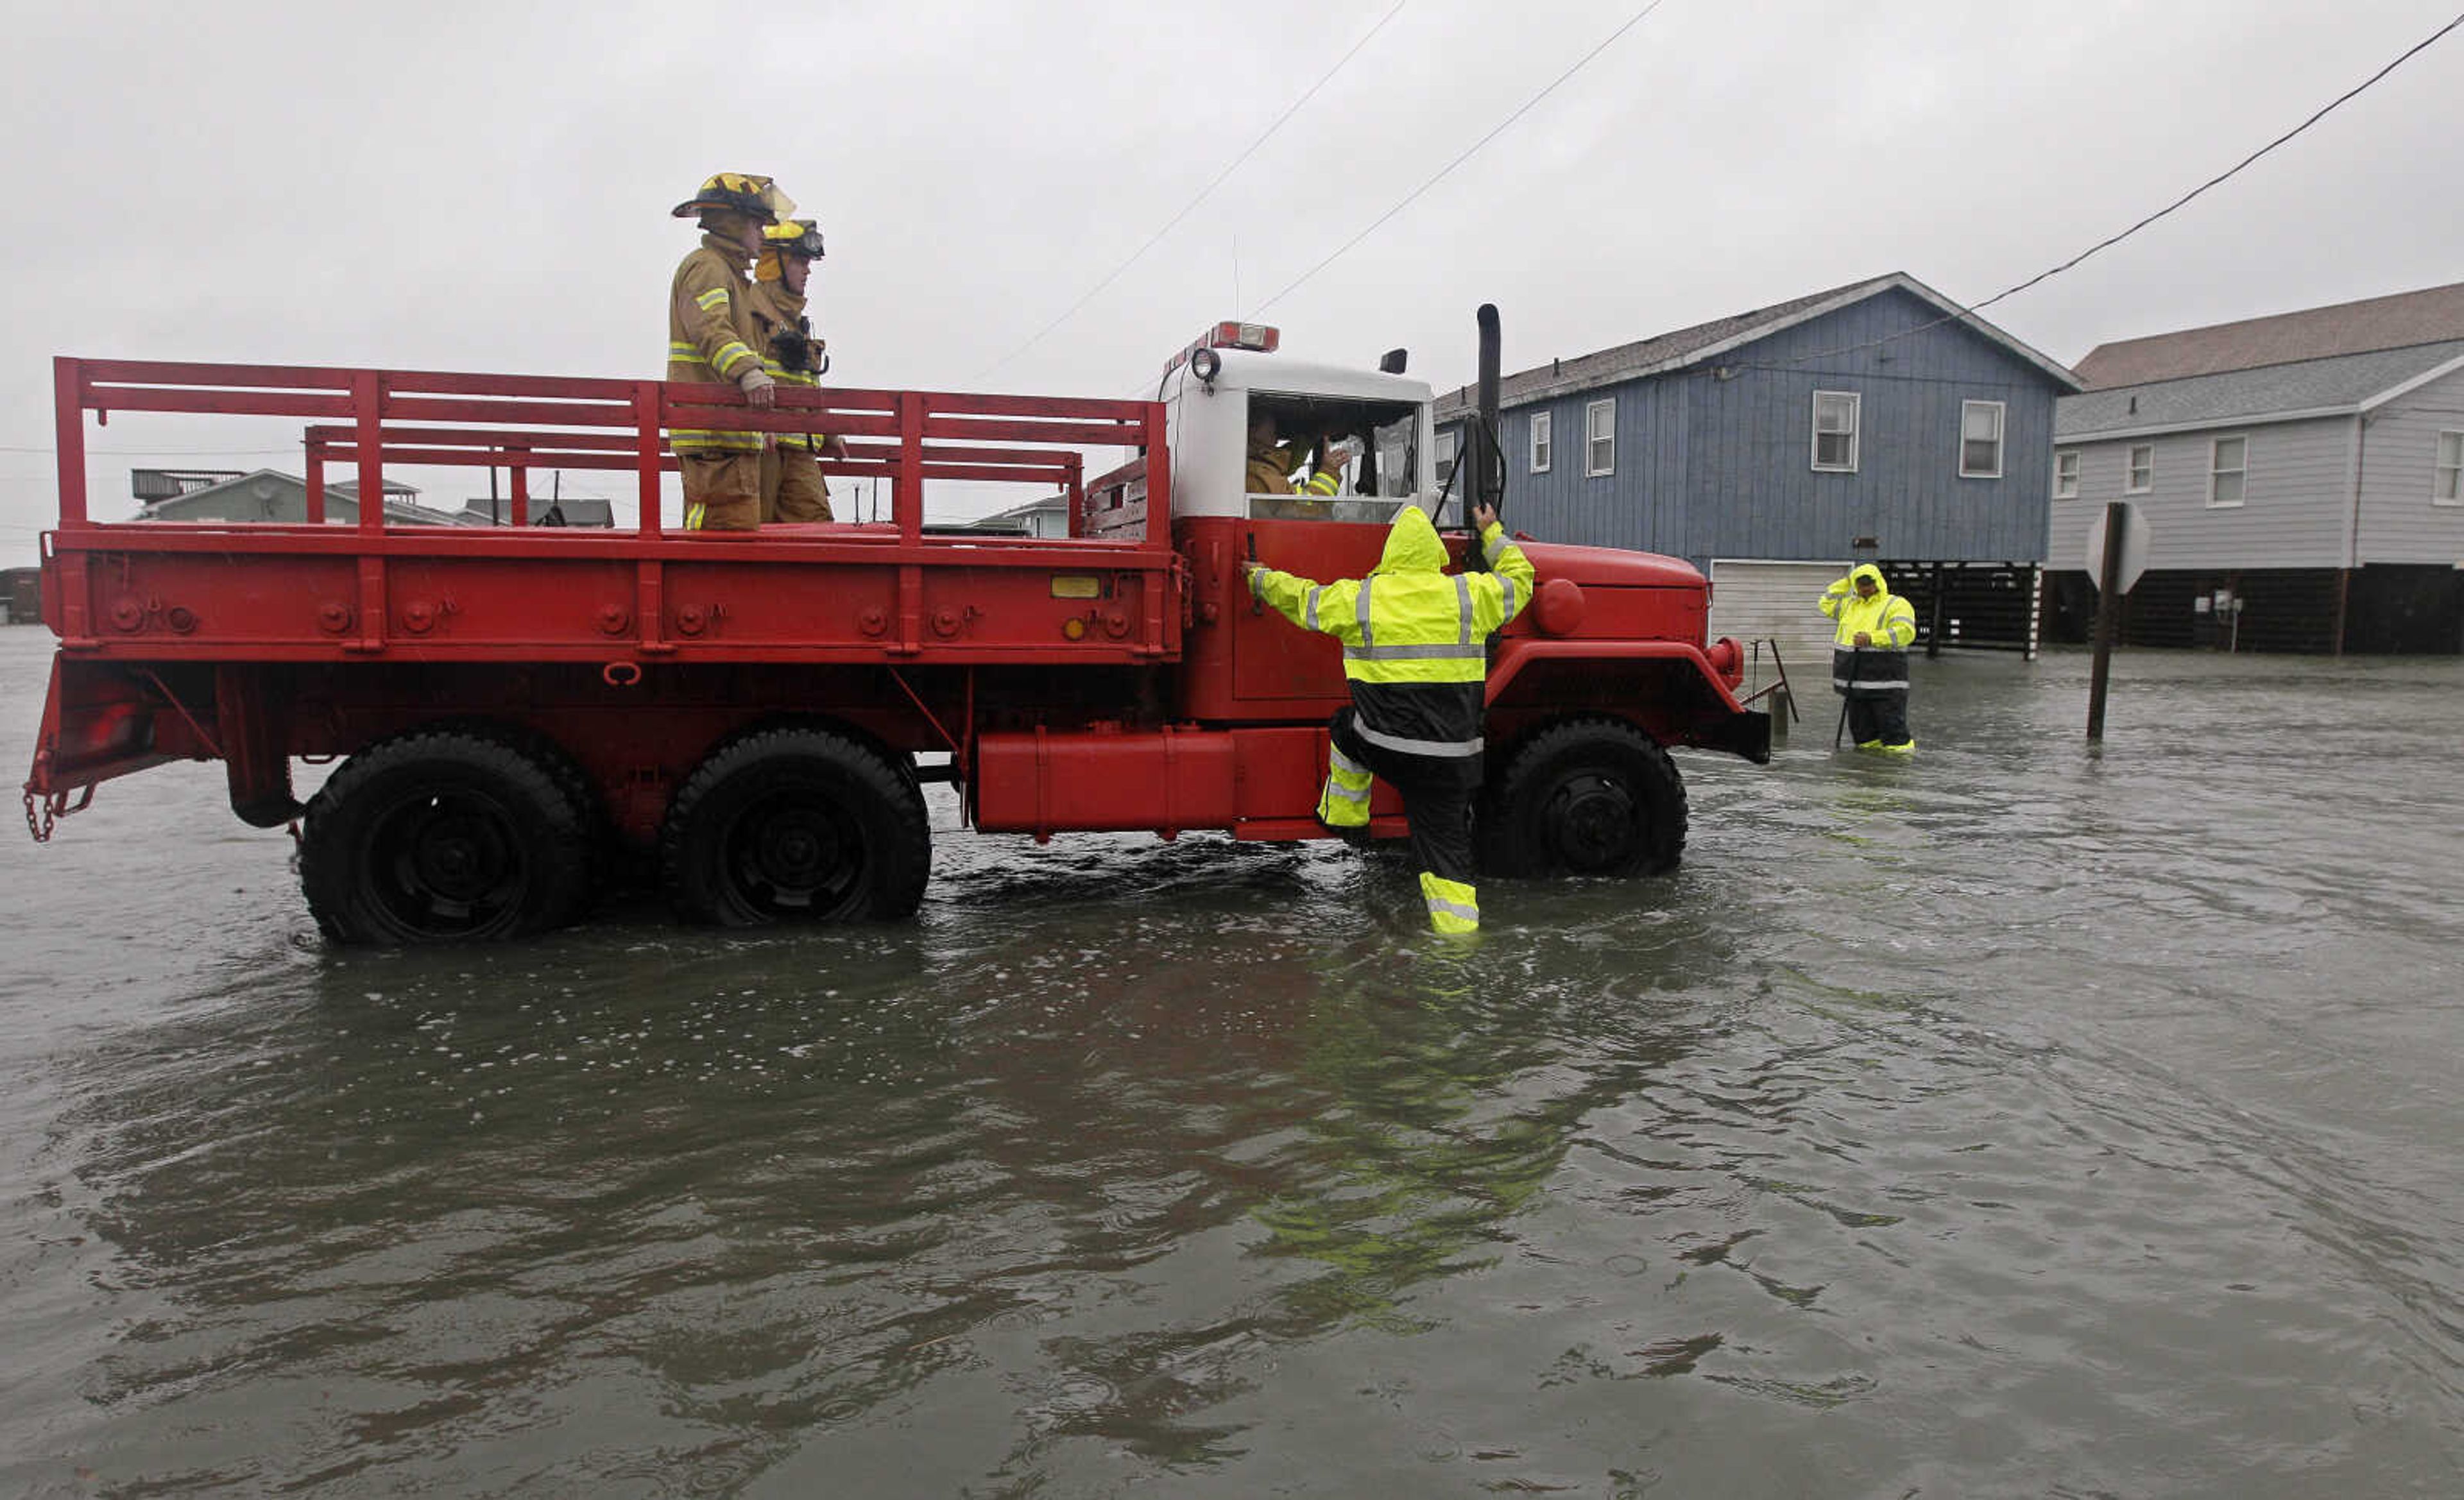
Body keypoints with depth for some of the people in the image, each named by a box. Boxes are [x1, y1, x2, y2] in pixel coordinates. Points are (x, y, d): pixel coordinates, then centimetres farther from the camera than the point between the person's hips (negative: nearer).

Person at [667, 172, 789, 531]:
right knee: (734, 531, -17)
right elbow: (712, 331, -23)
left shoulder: (730, 272, 29)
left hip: (732, 437, 11)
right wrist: (749, 373, -41)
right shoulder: (706, 266, -4)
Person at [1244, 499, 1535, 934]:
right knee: (1447, 847, 6)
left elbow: (1301, 599, 15)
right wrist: (1492, 535, 35)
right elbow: (1518, 580, 19)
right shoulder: (1471, 593, -1)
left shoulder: (1358, 598, -1)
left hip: (1384, 749, 0)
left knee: (1349, 728, 32)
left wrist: (1261, 578, 35)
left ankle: (1343, 815, 39)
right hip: (1451, 755, 0)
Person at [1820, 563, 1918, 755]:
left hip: (1885, 681, -7)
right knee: (1861, 732, 12)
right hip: (1855, 680, 7)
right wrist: (1847, 582, 19)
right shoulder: (1850, 605, 19)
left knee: (1894, 732, -7)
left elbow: (1905, 632, -16)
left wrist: (1872, 638, -25)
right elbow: (1826, 602, 28)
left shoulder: (1897, 604, -2)